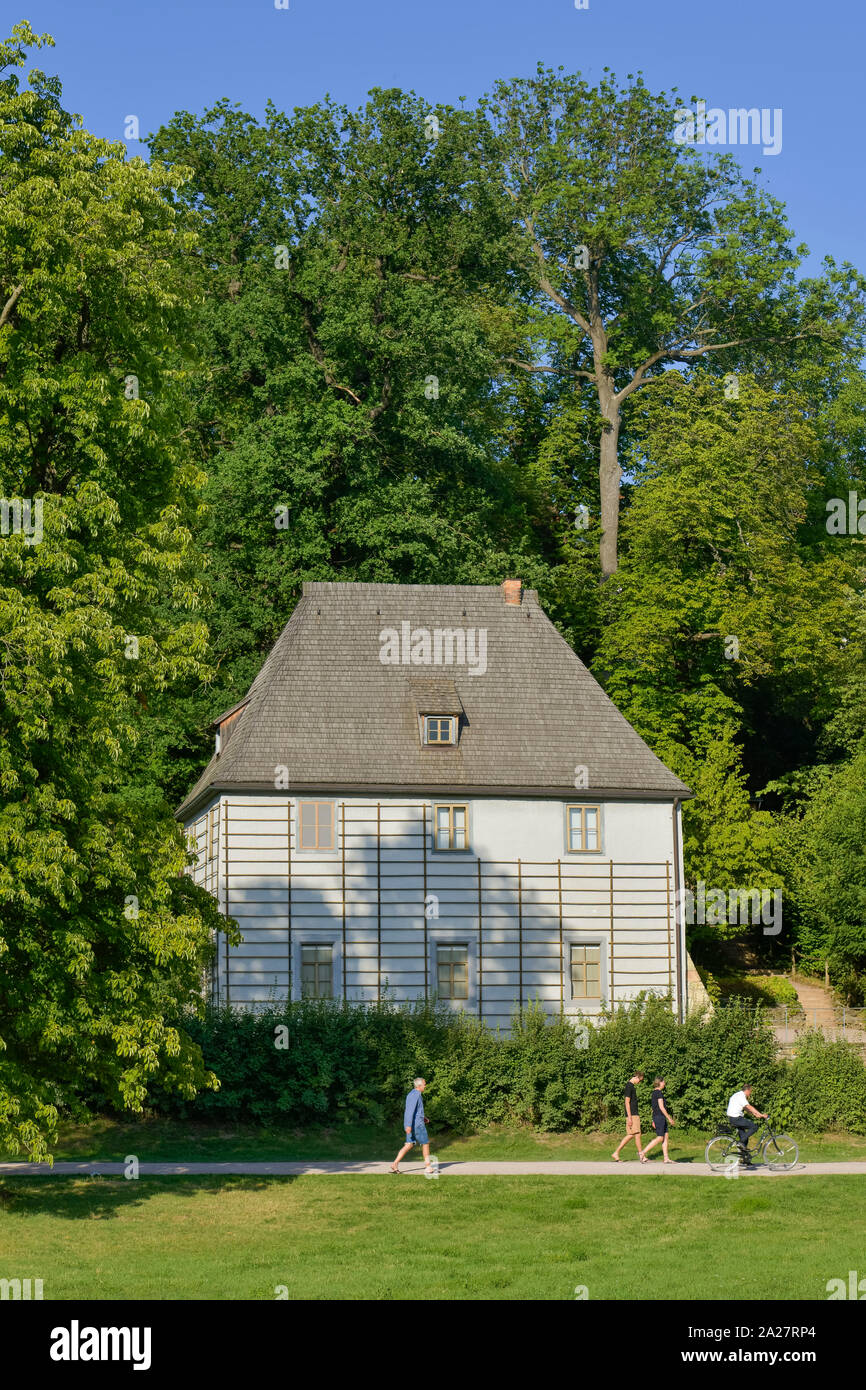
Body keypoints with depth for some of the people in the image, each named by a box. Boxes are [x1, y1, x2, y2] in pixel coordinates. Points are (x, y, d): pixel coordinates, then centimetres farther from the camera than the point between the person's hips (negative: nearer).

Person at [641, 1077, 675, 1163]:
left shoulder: (654, 1093, 15)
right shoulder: (659, 1092, -14)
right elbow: (661, 1107, -18)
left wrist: (654, 1121, 23)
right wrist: (669, 1118, -14)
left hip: (656, 1117, 10)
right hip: (660, 1117, -10)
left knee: (665, 1137, 8)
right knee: (660, 1138, -8)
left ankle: (666, 1158, 6)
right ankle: (643, 1154, -9)